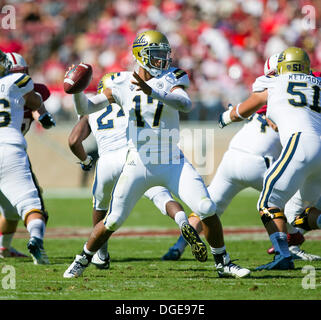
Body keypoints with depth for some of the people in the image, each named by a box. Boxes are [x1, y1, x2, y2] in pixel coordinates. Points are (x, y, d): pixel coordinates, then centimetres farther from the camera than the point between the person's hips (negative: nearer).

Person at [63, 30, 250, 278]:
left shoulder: (171, 78, -3)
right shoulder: (123, 84, 1)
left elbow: (186, 105, -24)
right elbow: (86, 109, 6)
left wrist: (151, 92, -37)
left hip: (173, 163, 0)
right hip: (138, 164, 0)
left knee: (207, 210, -12)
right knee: (113, 222, 1)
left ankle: (223, 262, 7)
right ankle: (82, 261, 25)